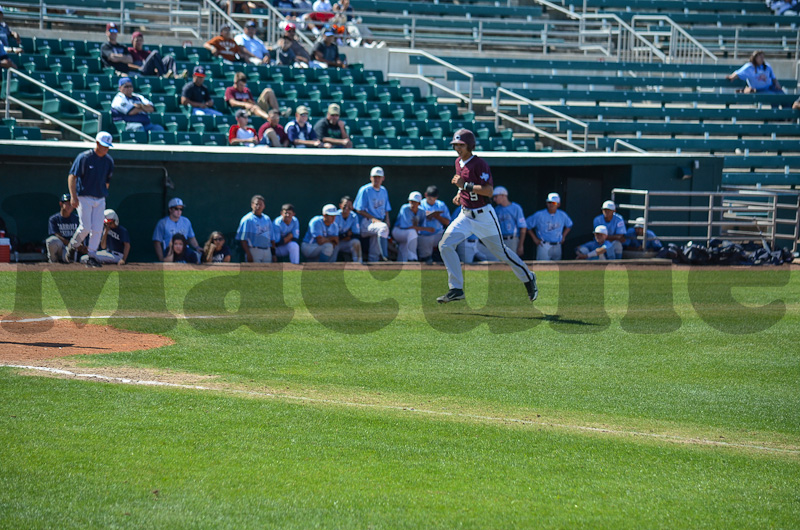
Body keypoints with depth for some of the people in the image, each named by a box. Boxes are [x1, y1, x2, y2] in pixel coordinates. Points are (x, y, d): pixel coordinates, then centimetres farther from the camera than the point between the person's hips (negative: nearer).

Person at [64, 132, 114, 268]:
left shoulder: (109, 161, 6)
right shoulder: (84, 157, -10)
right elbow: (72, 176, -11)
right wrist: (73, 196, -18)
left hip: (100, 200, 5)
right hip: (84, 198, -5)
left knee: (97, 229, -2)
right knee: (85, 227, -11)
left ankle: (92, 257, 5)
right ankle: (71, 247, 14)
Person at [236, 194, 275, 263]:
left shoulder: (267, 219, 14)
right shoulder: (247, 220, -5)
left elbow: (272, 238, 18)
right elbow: (242, 239, -9)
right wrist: (248, 254, -16)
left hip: (267, 251, 6)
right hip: (254, 251, -6)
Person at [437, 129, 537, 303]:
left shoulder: (479, 164, -17)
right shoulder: (458, 162, 8)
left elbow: (489, 191, -25)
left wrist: (465, 185, -29)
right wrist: (460, 193, 9)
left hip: (483, 215, -7)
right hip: (465, 215, 7)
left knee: (500, 251, 5)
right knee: (445, 245, -10)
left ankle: (528, 277, 28)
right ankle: (456, 289, -7)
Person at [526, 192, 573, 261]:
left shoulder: (562, 215, 7)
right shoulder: (539, 215, -7)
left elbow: (569, 225, 25)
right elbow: (527, 225, -3)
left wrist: (563, 236, 13)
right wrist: (534, 238, -6)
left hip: (557, 247, 5)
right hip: (544, 246, -5)